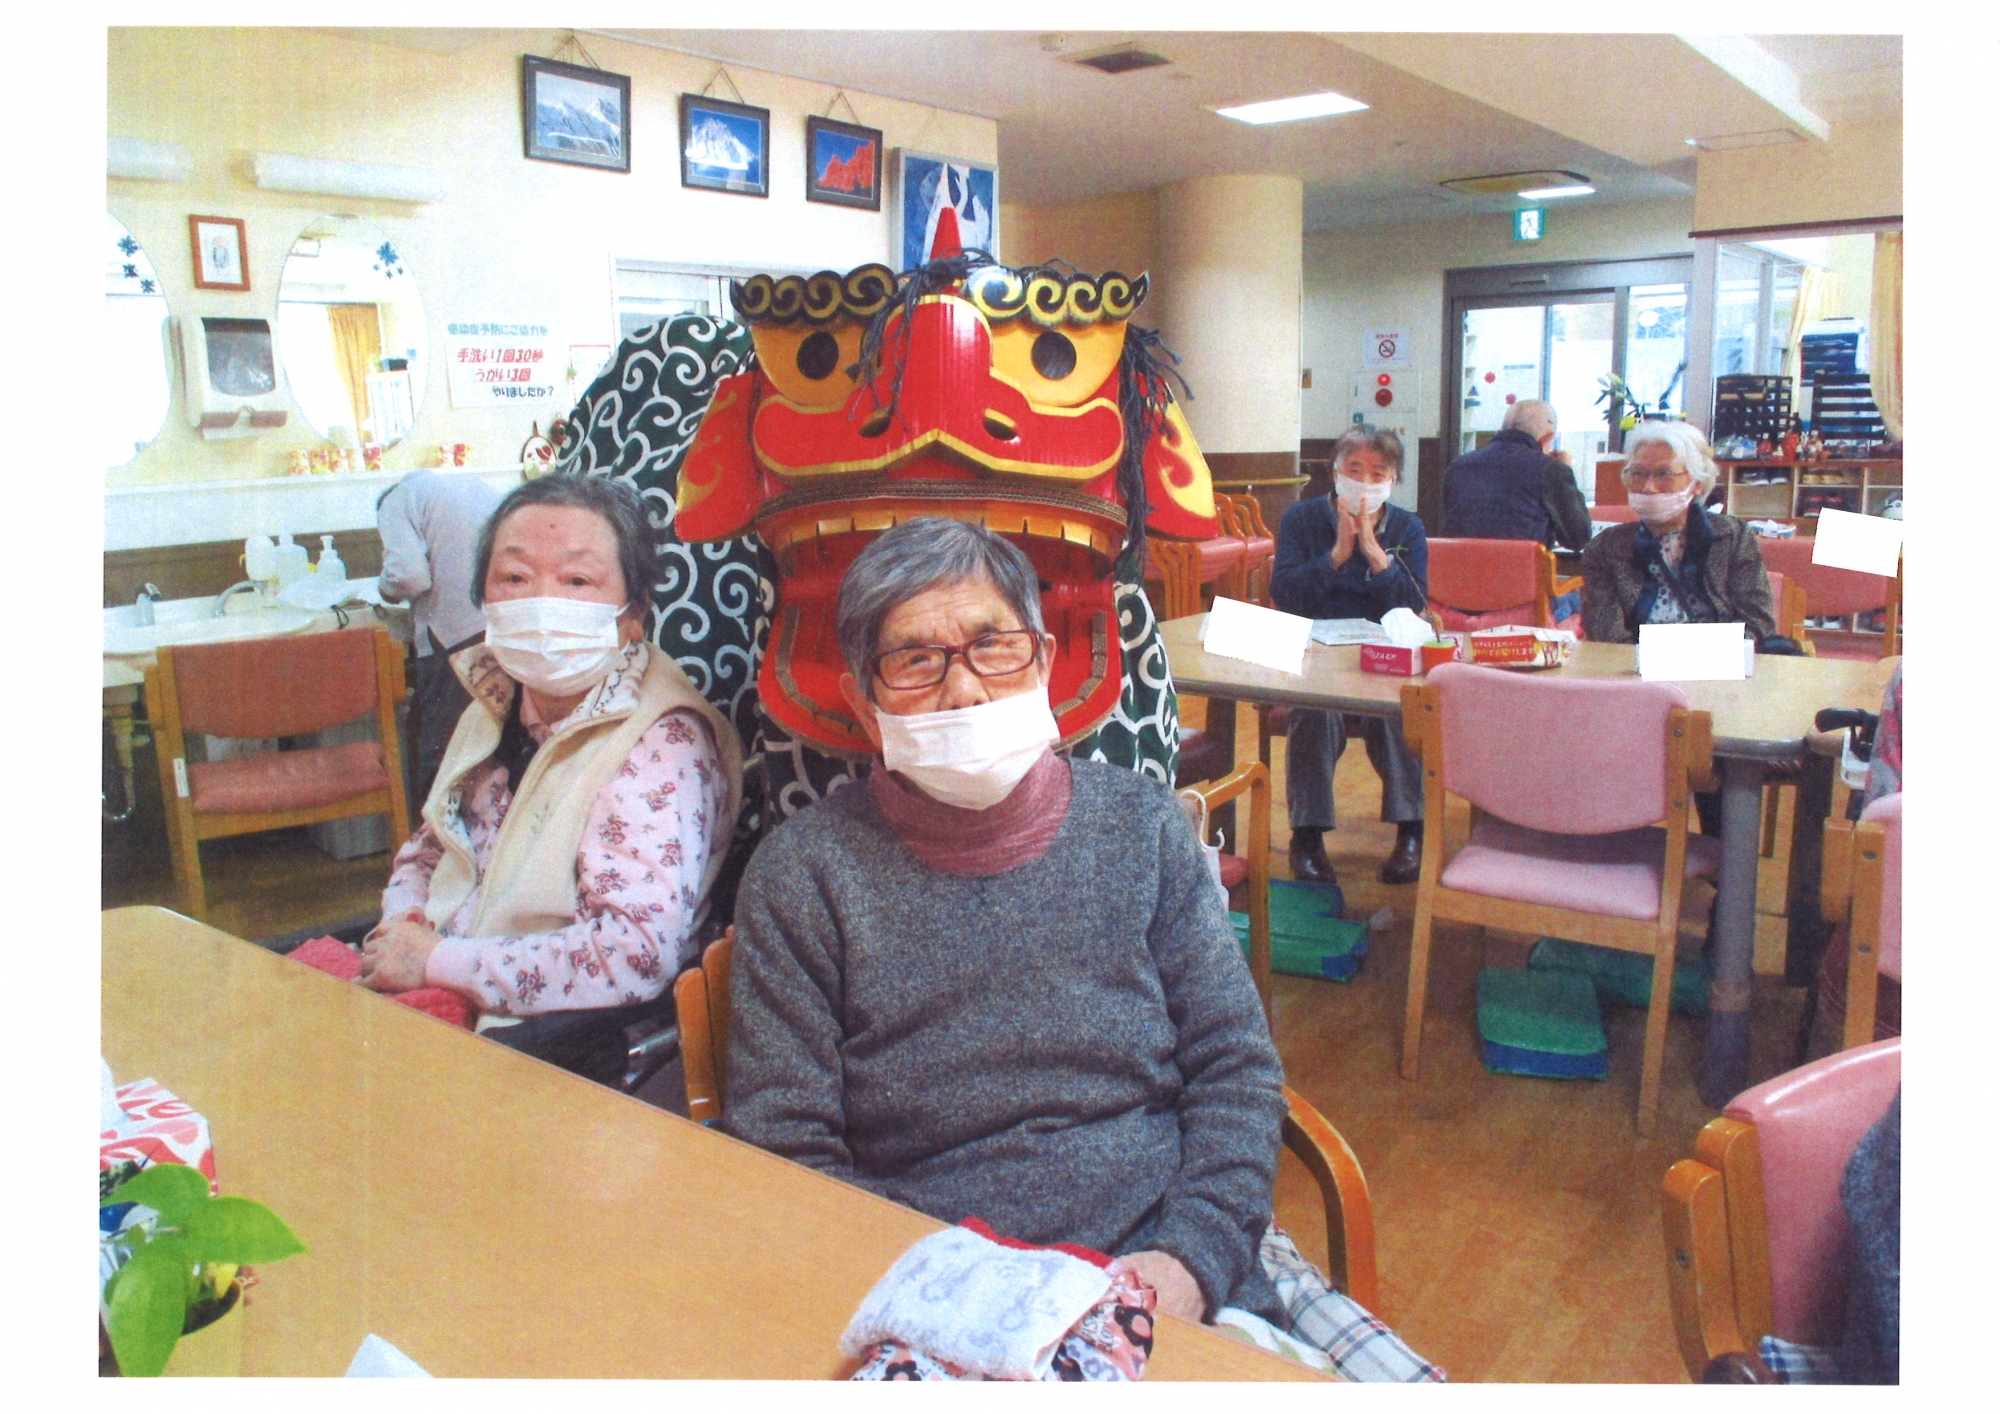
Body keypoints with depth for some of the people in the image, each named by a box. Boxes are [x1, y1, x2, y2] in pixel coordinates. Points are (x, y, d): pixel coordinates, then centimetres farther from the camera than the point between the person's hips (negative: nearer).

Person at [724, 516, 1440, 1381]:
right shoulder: (802, 873, -2)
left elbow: (1237, 1066, 6)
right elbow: (782, 1148, -2)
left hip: (1173, 1283, 1)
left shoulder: (1138, 823, 5)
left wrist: (1194, 1256, -9)